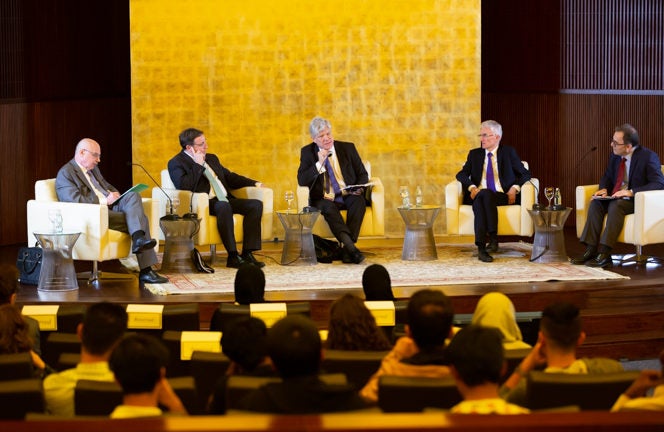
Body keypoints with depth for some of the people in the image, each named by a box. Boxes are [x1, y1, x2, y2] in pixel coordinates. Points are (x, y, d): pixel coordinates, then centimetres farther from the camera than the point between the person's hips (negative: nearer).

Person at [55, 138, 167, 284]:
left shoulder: (93, 169, 25)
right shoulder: (65, 174, -4)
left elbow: (107, 185, 35)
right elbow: (75, 201, -17)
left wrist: (113, 194, 9)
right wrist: (105, 201, -17)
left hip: (110, 206, 8)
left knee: (133, 196, -22)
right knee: (140, 218, -25)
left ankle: (138, 239, -41)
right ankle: (145, 271, -27)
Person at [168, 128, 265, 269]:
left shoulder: (212, 158, 23)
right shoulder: (176, 163, 0)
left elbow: (230, 177, 30)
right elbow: (183, 186, -17)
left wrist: (254, 183, 19)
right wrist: (198, 165, -11)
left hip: (225, 200, 8)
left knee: (256, 204, -14)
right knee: (223, 206, -38)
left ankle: (247, 253, -20)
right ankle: (233, 256, -37)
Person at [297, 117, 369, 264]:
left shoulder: (348, 148, 8)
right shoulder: (307, 152, 5)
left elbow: (363, 174, 11)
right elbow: (301, 181, -5)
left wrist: (359, 188, -11)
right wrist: (319, 163, -17)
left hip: (348, 196, 2)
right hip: (324, 199, -2)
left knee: (359, 201, -32)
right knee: (328, 208, -36)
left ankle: (348, 251, -39)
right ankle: (351, 247, -50)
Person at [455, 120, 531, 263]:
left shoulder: (508, 152, 14)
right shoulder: (474, 154, 20)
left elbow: (525, 174, 12)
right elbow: (461, 174, 9)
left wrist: (515, 188, -8)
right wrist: (472, 187, -12)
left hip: (502, 197, -2)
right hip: (478, 196, 2)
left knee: (487, 194, -37)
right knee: (480, 199, -36)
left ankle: (493, 238, -43)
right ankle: (481, 247, -48)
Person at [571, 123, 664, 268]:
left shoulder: (648, 157, -14)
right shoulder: (615, 156, 7)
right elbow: (607, 176, 22)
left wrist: (631, 192, -31)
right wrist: (604, 189, -3)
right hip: (614, 198, 7)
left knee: (616, 205, -35)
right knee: (596, 203, -21)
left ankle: (604, 254, -38)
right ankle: (591, 250, -27)